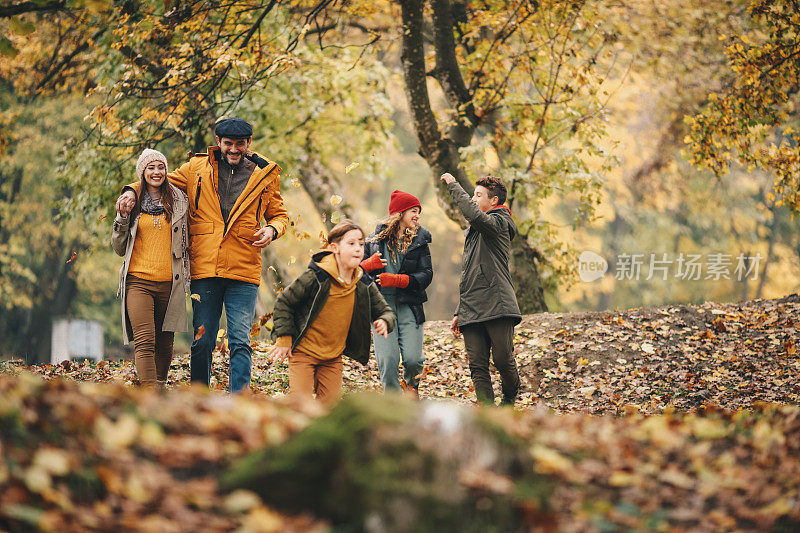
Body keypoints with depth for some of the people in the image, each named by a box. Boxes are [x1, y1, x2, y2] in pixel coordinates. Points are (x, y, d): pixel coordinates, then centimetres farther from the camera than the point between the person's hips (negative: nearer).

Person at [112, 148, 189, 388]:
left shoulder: (178, 200, 11)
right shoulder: (133, 202, 9)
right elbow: (119, 248, 12)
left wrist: (186, 278, 12)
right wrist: (122, 218, -4)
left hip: (169, 282, 2)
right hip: (138, 280, -2)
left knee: (164, 344, 5)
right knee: (145, 342, -16)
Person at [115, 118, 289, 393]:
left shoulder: (265, 174, 9)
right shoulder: (197, 168, 9)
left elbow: (280, 214, 20)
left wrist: (272, 229, -2)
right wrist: (132, 191, 1)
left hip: (243, 270, -1)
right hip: (204, 268, 1)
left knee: (240, 341, -6)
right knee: (202, 341, 4)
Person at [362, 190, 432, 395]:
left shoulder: (419, 241, 8)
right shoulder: (374, 240, 11)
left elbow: (426, 274, -2)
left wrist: (397, 280, -16)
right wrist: (368, 265, -9)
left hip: (409, 307, 0)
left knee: (413, 359, -9)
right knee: (387, 361, -11)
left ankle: (412, 384, 25)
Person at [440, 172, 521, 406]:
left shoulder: (499, 222, 0)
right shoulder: (474, 230, 27)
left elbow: (475, 215, -25)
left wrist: (453, 185, -13)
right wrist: (460, 312, 25)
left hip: (497, 306, -8)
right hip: (472, 312, 8)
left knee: (503, 360, -8)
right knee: (477, 366, -2)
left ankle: (509, 399, 17)